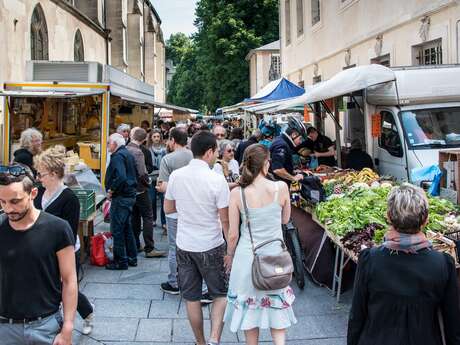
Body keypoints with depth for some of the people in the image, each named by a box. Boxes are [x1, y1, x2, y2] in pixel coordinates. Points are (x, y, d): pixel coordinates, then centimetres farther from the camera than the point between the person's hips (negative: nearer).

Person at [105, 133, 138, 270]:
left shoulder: (117, 156, -17)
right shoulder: (128, 154, 14)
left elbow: (121, 177, -30)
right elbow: (133, 175, 22)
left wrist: (111, 190, -18)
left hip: (121, 198, -10)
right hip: (130, 195, 10)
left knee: (117, 230, -2)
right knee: (127, 228, 17)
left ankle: (121, 261, 3)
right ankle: (132, 258, 24)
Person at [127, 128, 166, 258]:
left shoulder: (125, 149, 2)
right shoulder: (137, 152, -20)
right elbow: (142, 173, -25)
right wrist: (148, 182, -6)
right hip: (140, 190, -8)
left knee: (135, 217, 16)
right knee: (148, 218, -2)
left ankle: (135, 245, 23)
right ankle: (149, 249, -3)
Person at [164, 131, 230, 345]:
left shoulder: (176, 175, -4)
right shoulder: (216, 179, -16)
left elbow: (168, 209, 8)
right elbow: (225, 220, -13)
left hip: (184, 245, 4)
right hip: (211, 246, -3)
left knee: (192, 298, 15)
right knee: (220, 295, 14)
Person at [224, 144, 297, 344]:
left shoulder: (237, 193, -15)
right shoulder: (281, 188, -14)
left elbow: (233, 234, -8)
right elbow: (285, 219, 3)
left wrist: (229, 256, 9)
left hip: (247, 256, 0)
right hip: (275, 254, 1)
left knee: (249, 306, 19)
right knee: (276, 304, 20)